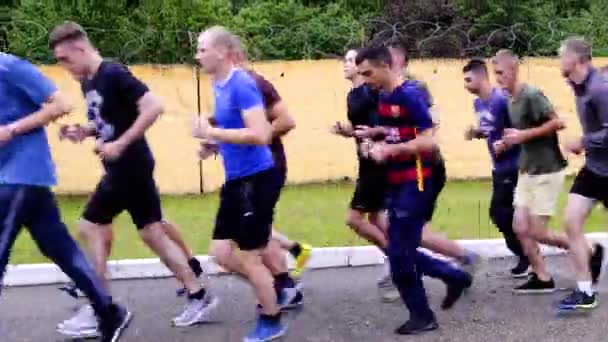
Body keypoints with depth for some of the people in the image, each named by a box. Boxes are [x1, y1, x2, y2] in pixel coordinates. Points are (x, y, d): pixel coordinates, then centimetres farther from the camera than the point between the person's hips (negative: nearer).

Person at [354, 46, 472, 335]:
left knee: (400, 254, -4)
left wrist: (389, 150, -20)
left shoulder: (409, 96, -15)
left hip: (414, 184, -9)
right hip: (397, 184, 9)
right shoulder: (383, 98, 11)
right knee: (401, 252, 12)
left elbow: (428, 141, -21)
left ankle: (422, 316, 12)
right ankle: (454, 276, 28)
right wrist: (374, 145, 2)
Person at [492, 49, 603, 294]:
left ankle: (590, 251, 16)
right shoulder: (511, 101, 10)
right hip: (527, 171, 9)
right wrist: (506, 144, 3)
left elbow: (557, 123, -23)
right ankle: (542, 279, 15)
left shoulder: (532, 95, -17)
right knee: (520, 228, 4)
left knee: (538, 233, -4)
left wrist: (524, 135, -22)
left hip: (547, 171, -9)